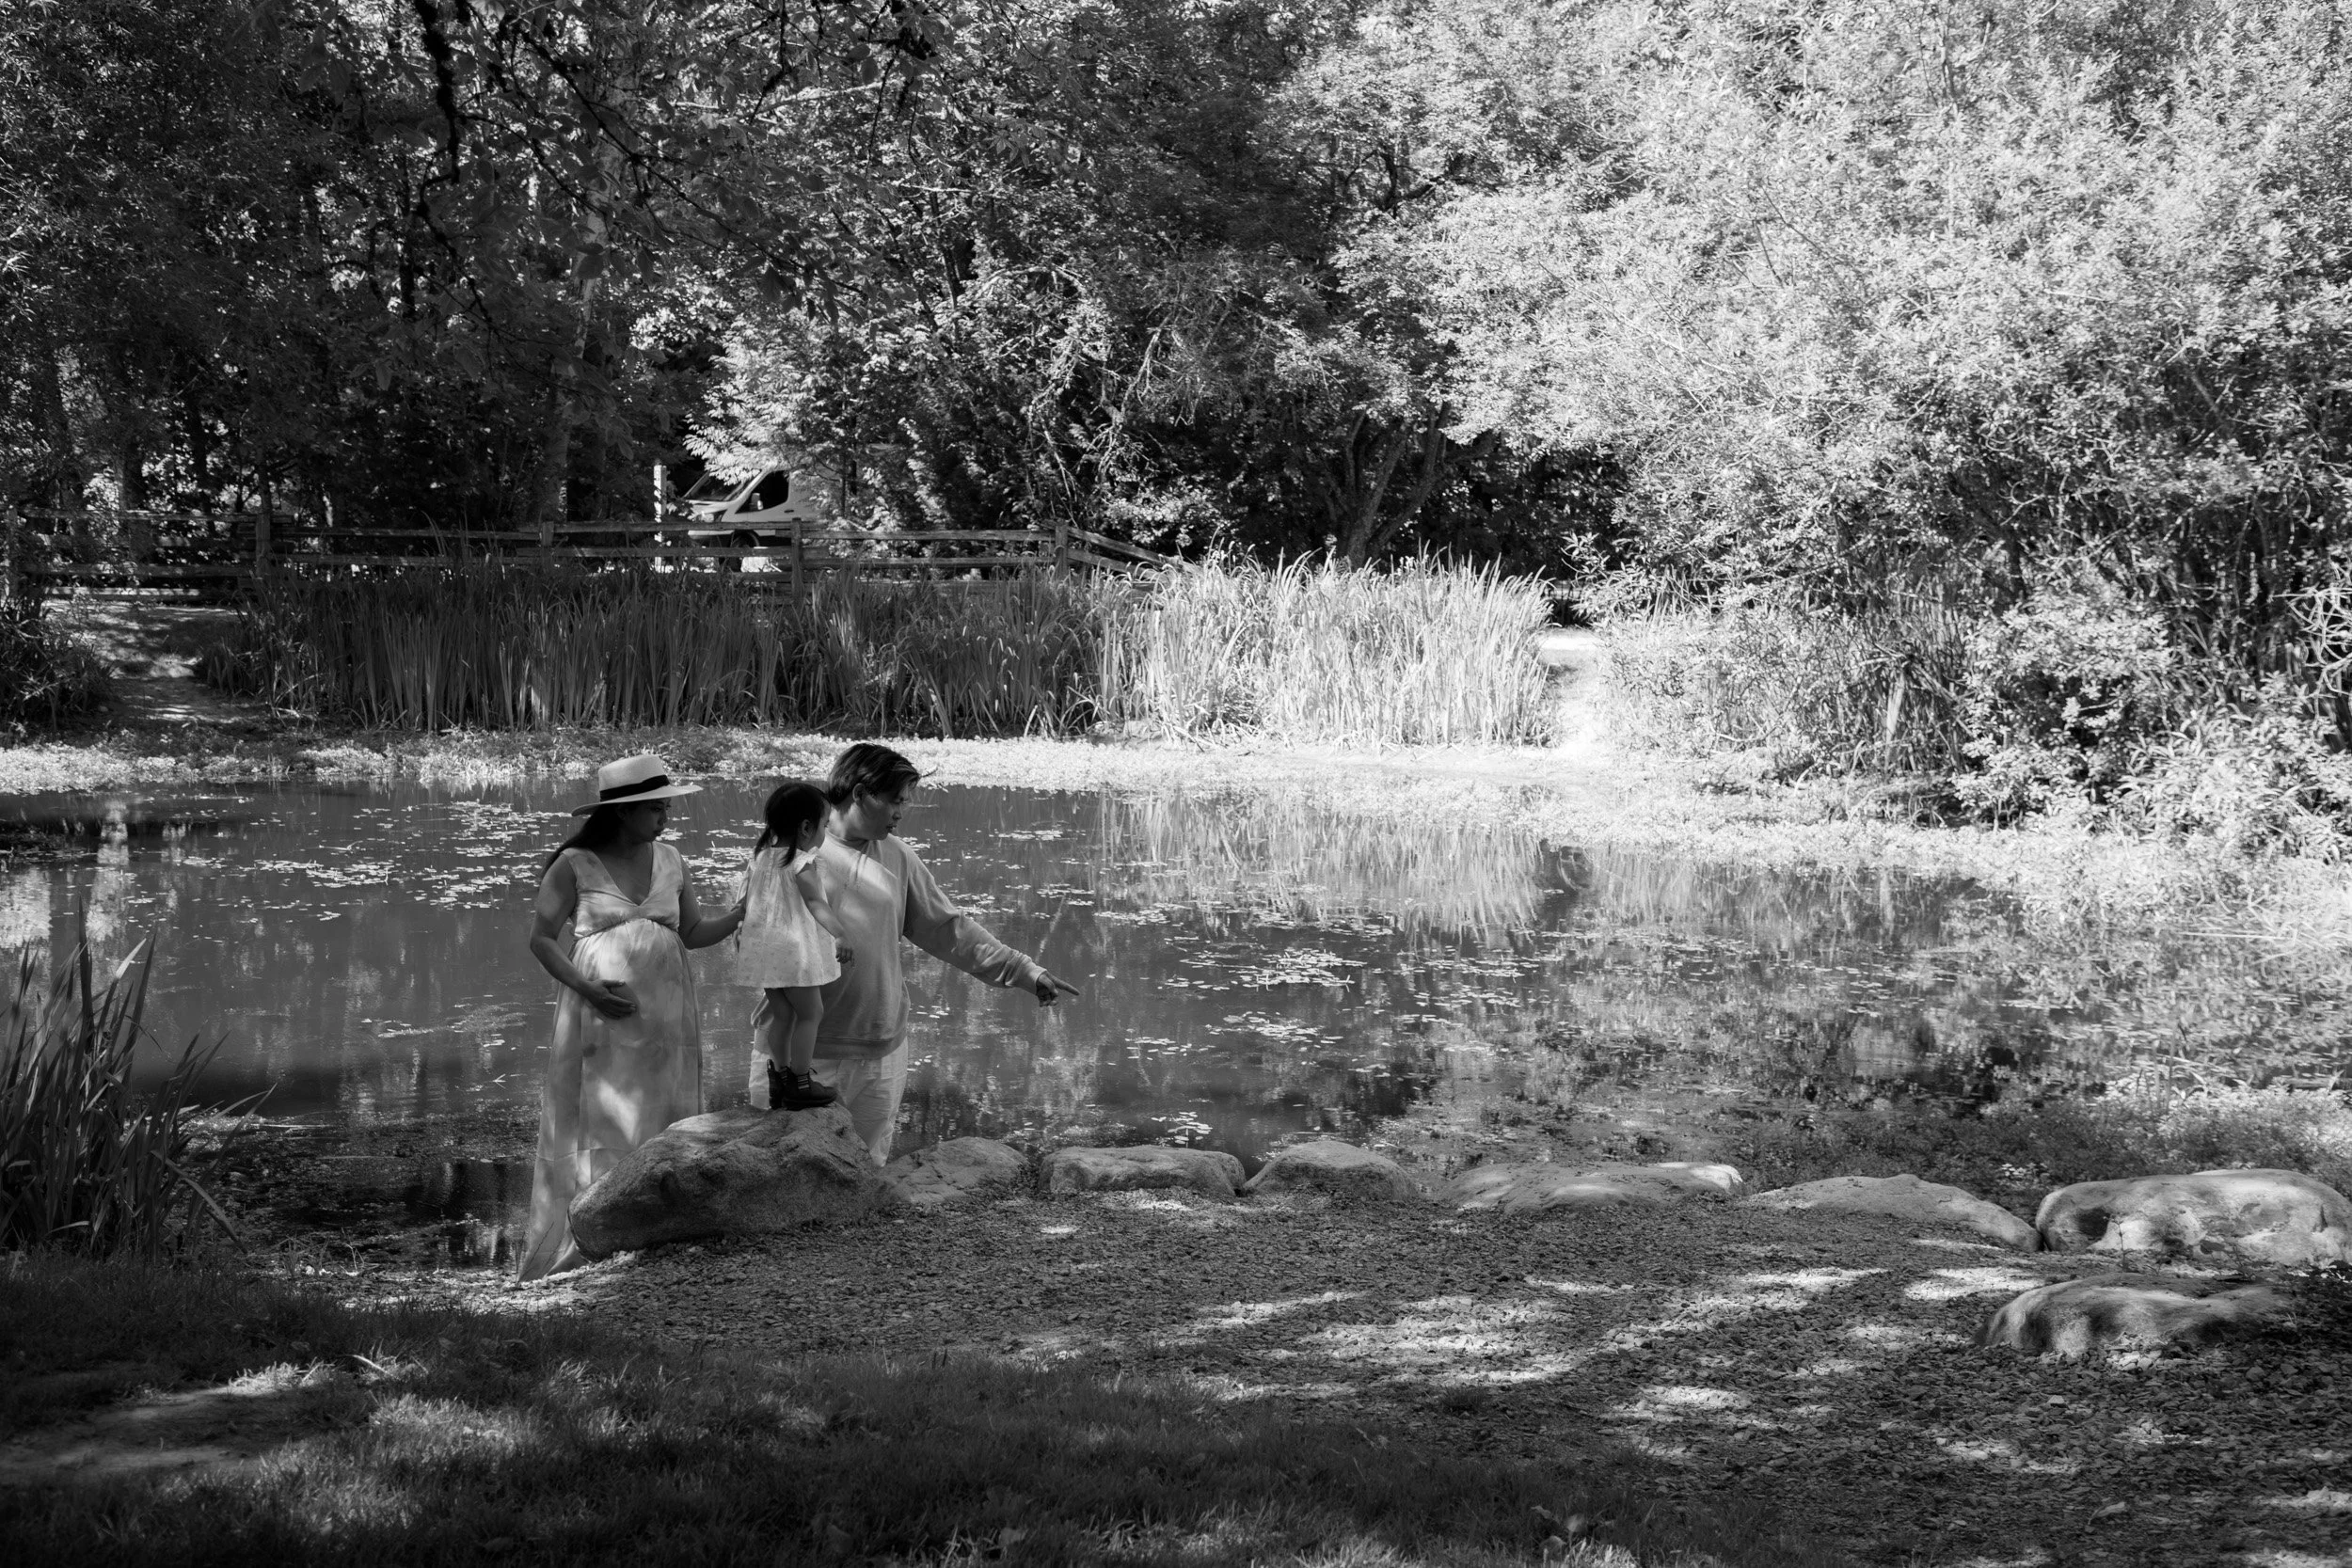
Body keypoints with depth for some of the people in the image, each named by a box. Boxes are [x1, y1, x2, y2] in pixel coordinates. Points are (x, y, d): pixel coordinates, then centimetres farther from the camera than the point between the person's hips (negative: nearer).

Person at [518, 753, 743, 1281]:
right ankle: (576, 1254, 0)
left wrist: (740, 915, -3)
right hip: (600, 1020, -4)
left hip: (664, 1020, 4)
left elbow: (692, 933, 15)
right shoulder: (574, 866, -5)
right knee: (597, 1136, -5)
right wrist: (586, 988, -15)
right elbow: (540, 938, -1)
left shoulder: (670, 859, 9)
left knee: (660, 1131, 4)